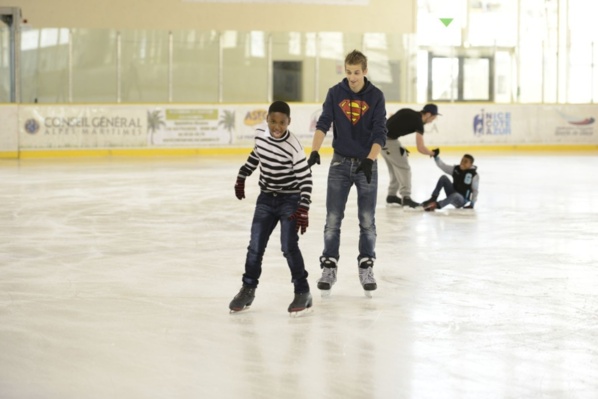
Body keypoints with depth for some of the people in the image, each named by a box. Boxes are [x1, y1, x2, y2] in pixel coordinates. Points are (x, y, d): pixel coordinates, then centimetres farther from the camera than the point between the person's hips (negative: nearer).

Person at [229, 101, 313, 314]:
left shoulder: (293, 146, -22)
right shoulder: (260, 134, -6)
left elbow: (305, 178, -18)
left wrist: (303, 209, -23)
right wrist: (242, 176, 21)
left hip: (289, 200, -5)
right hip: (266, 199, 5)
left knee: (289, 246, -13)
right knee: (255, 246, 5)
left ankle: (302, 292, -1)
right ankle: (248, 289, 19)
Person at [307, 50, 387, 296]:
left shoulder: (375, 96, -5)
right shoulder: (335, 93, -2)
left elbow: (380, 133, -10)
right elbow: (323, 124, -8)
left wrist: (370, 159, -24)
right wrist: (315, 150, -25)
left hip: (366, 164, -1)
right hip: (340, 163, 1)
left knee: (367, 221, 4)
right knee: (333, 219, 0)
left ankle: (366, 267, 16)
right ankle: (329, 267, 8)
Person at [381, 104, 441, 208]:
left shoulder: (407, 112, 14)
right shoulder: (418, 122, -9)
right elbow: (421, 149, -14)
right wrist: (432, 153, 7)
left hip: (382, 138, 9)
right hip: (389, 141, -9)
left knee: (395, 168, 20)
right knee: (404, 169, -3)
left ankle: (391, 195, 26)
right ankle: (406, 197, -8)